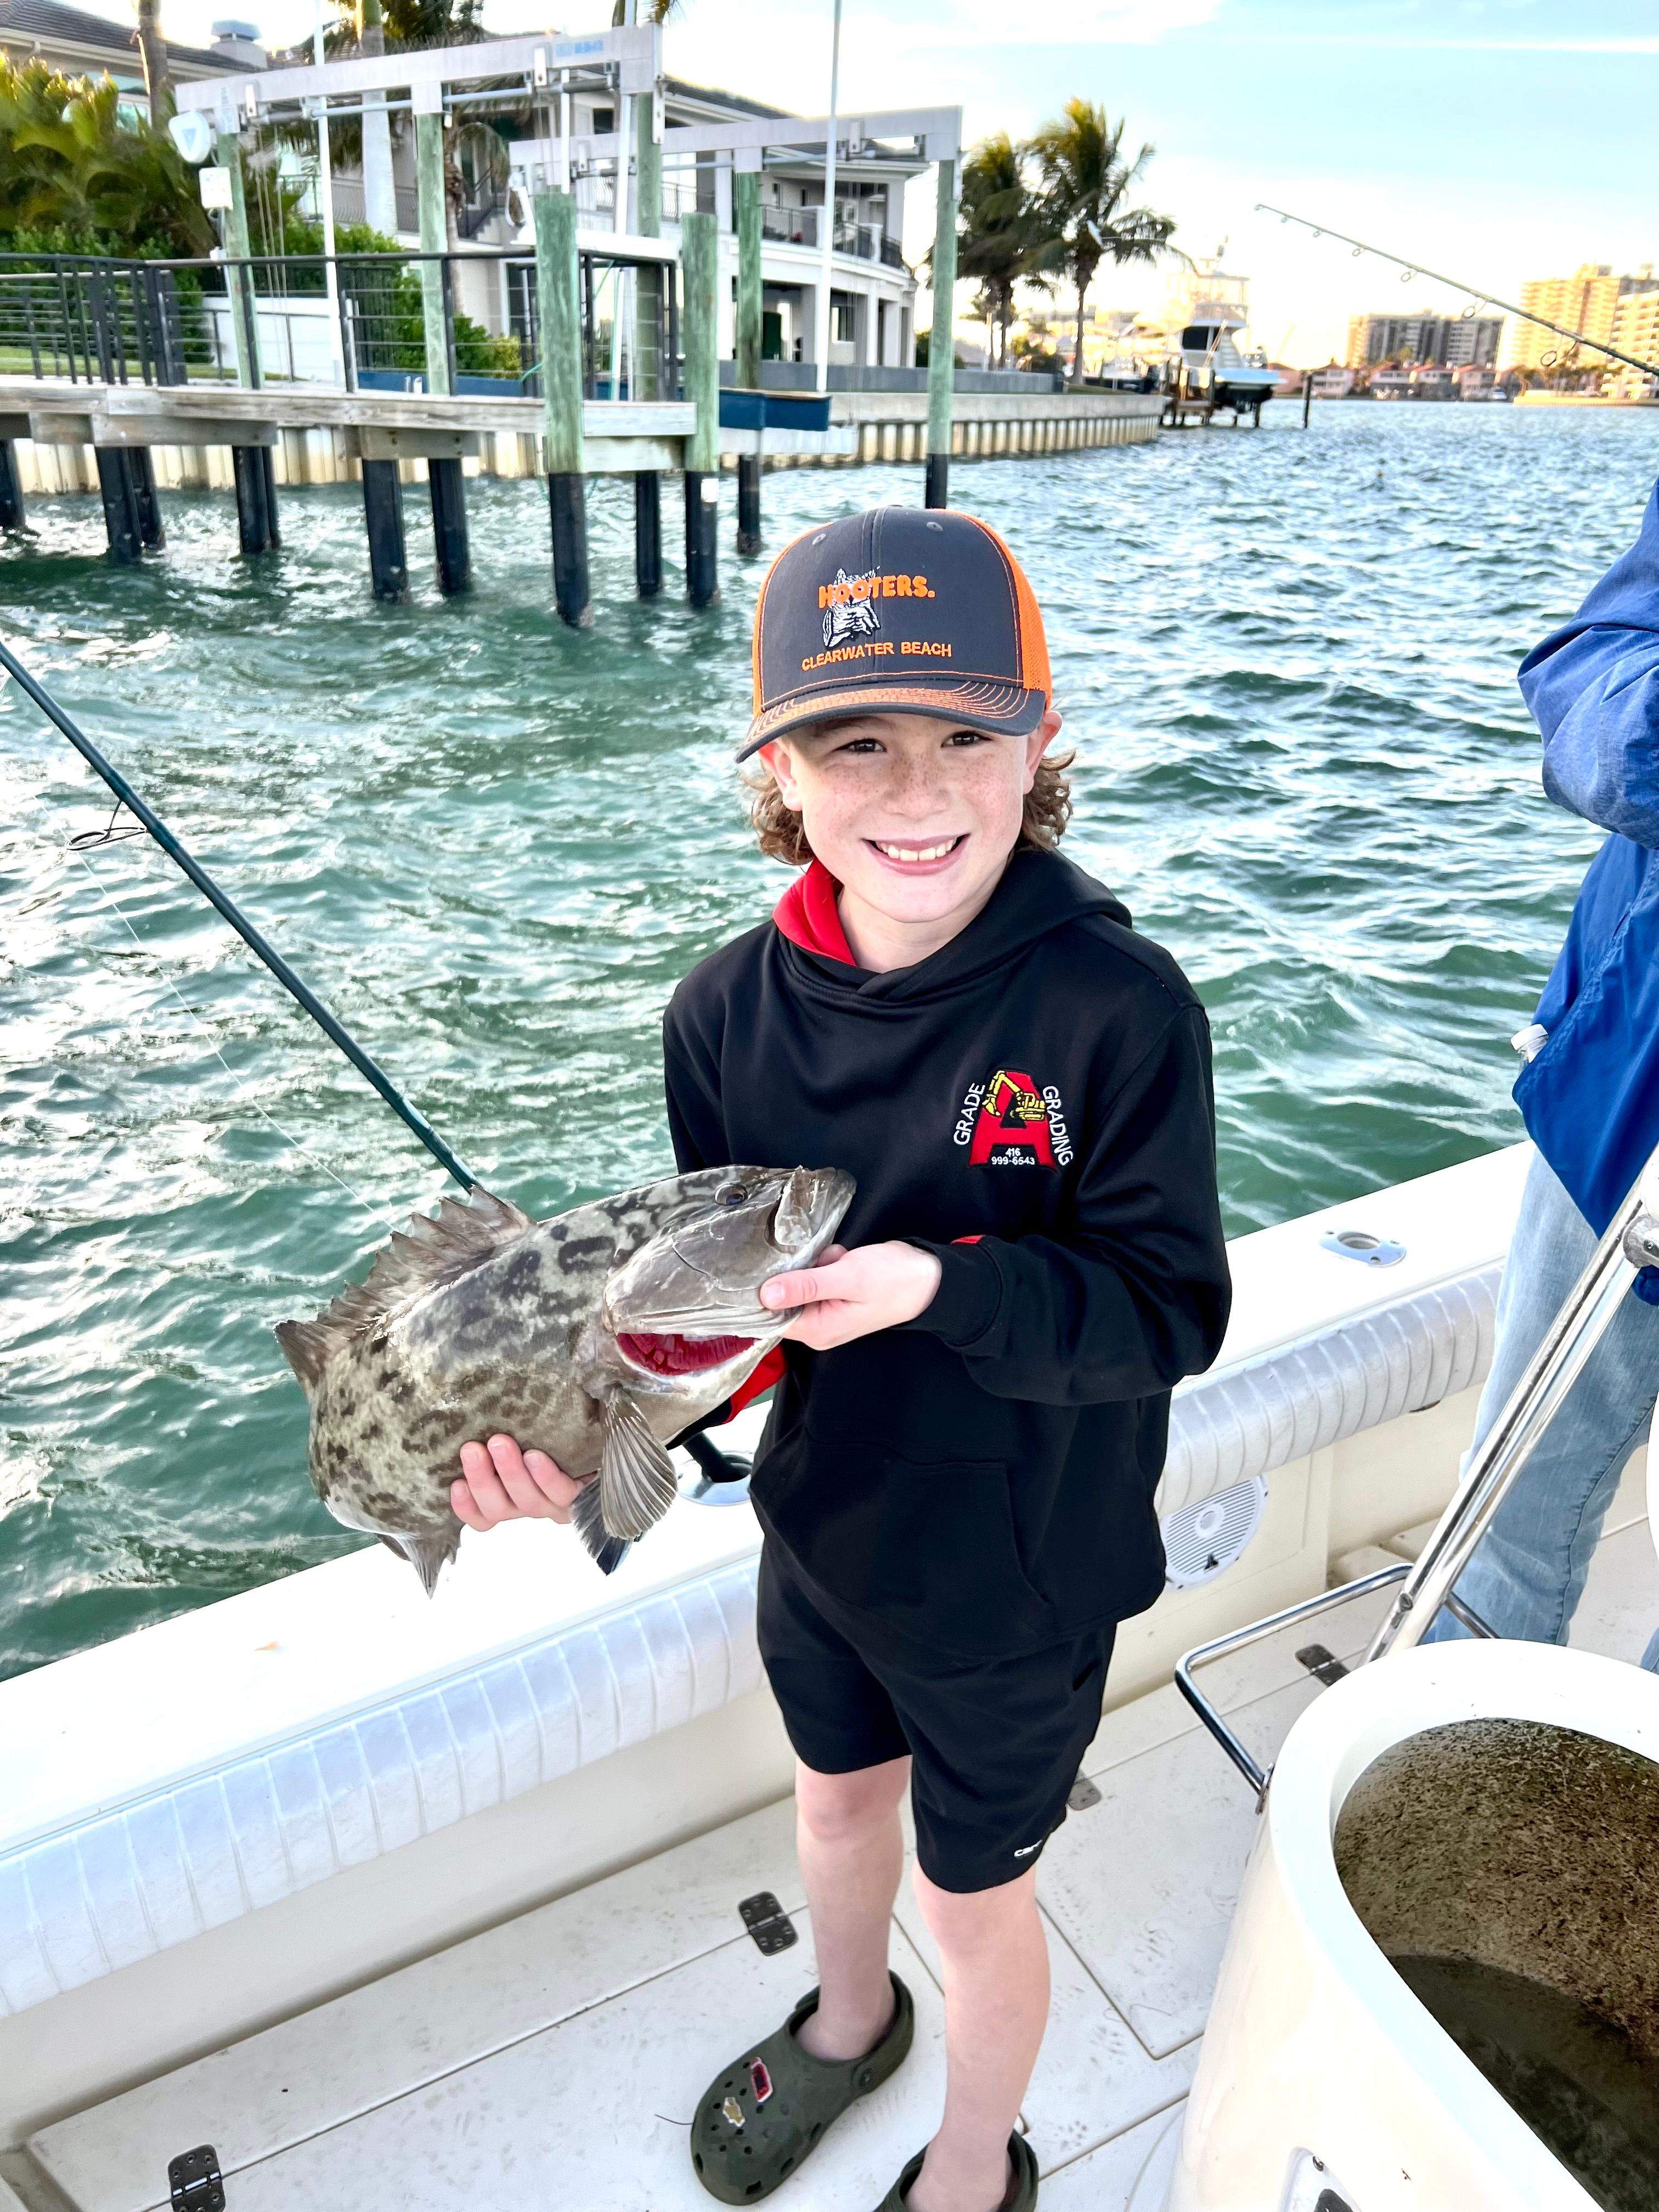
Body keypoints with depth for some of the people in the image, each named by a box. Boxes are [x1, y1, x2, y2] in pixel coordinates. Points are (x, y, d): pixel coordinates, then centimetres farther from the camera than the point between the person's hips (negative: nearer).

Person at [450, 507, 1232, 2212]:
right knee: (836, 1787, 30)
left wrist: (942, 1283, -37)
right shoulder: (731, 1011, -14)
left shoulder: (1118, 1005, -26)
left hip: (1016, 1568, -4)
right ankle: (848, 2019, 64)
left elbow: (1171, 1311, -22)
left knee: (973, 1887, 19)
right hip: (818, 1523, 5)